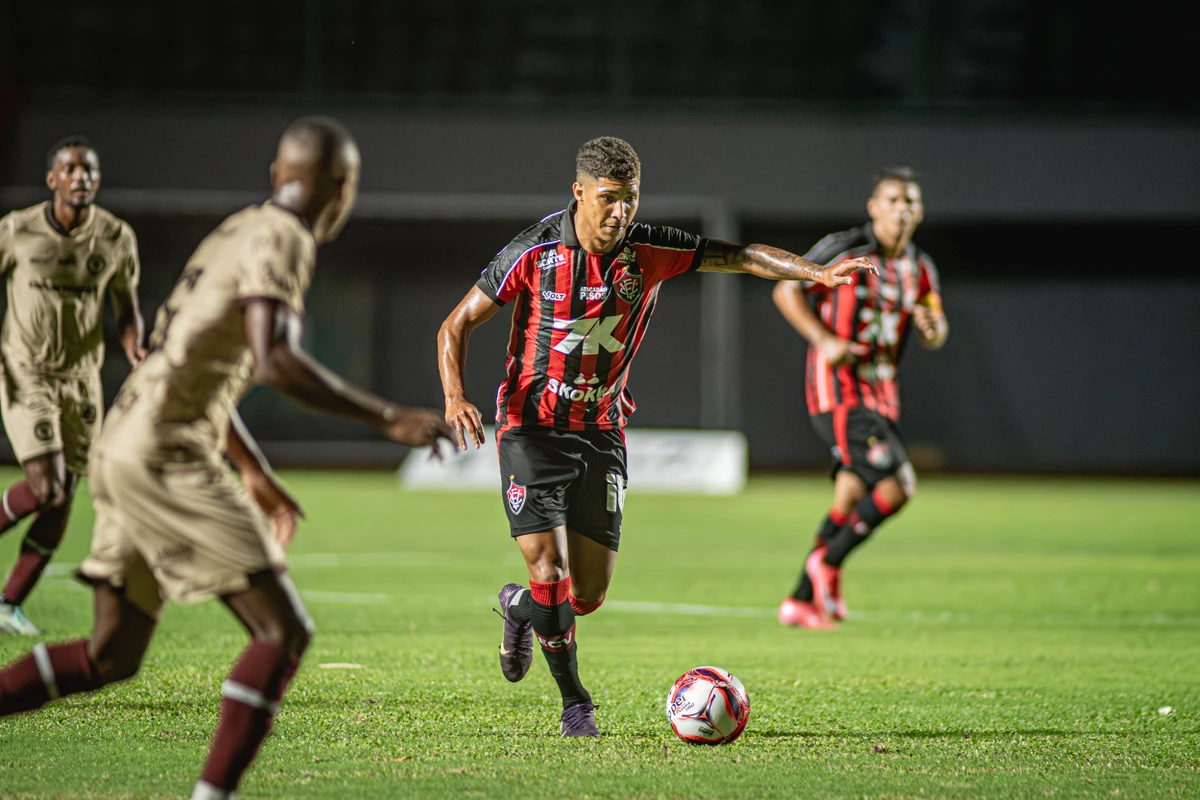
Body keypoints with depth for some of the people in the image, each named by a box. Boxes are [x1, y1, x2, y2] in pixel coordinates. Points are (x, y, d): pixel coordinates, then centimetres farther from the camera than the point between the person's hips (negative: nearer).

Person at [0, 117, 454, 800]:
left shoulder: (235, 232, 22)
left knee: (110, 661, 15)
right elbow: (274, 362, -25)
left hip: (124, 454, 10)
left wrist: (256, 472, 36)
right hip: (167, 455, -10)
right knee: (285, 633, -10)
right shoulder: (281, 239, -9)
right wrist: (390, 420, -21)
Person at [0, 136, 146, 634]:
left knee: (61, 503, 0)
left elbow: (127, 312, 4)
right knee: (46, 488, -18)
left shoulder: (117, 238, -6)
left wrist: (135, 351, -18)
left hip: (81, 379, 3)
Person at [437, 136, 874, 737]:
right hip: (533, 427, -4)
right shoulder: (535, 253, -14)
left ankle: (520, 606, 38)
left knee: (589, 593, 3)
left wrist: (816, 272, -23)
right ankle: (574, 701, 3)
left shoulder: (650, 252, -6)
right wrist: (455, 397, -23)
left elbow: (739, 257, -7)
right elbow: (457, 325, -7)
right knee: (550, 567, -17)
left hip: (602, 431, 4)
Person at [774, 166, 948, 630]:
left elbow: (935, 339, 17)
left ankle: (801, 601, 20)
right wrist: (824, 339, -17)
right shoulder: (844, 249, -8)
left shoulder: (920, 269, 11)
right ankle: (828, 563, -1)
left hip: (881, 393, 8)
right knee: (896, 485, -18)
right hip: (837, 387, -8)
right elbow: (786, 289, -4)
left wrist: (931, 326, -8)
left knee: (852, 500, 10)